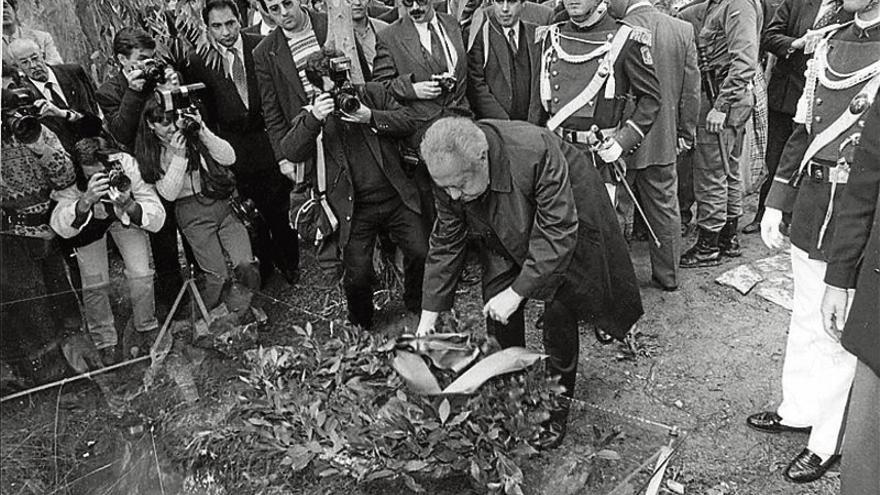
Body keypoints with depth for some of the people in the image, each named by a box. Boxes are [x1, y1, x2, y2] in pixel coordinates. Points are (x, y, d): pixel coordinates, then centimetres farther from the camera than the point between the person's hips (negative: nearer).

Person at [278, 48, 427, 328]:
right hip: (354, 210, -2)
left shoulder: (373, 94, 9)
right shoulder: (311, 116, 4)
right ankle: (361, 329, 25)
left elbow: (409, 123, 1)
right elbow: (291, 153, -13)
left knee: (421, 253, -6)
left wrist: (371, 117, -14)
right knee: (357, 276, -5)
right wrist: (314, 119, -27)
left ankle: (417, 306, 26)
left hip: (395, 198, 2)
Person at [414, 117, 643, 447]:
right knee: (496, 301, -2)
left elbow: (558, 233, -35)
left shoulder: (537, 153, -41)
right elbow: (445, 243, -13)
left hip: (564, 219, -4)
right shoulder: (449, 172, -23)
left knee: (559, 309, -7)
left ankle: (557, 409, 11)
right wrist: (428, 318, -13)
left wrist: (517, 292, -35)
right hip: (506, 234, 5)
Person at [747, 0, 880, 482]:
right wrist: (776, 203, 12)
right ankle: (799, 410, 37)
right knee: (806, 319, 18)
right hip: (811, 207, 6)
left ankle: (829, 440, 25)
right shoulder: (830, 43, 8)